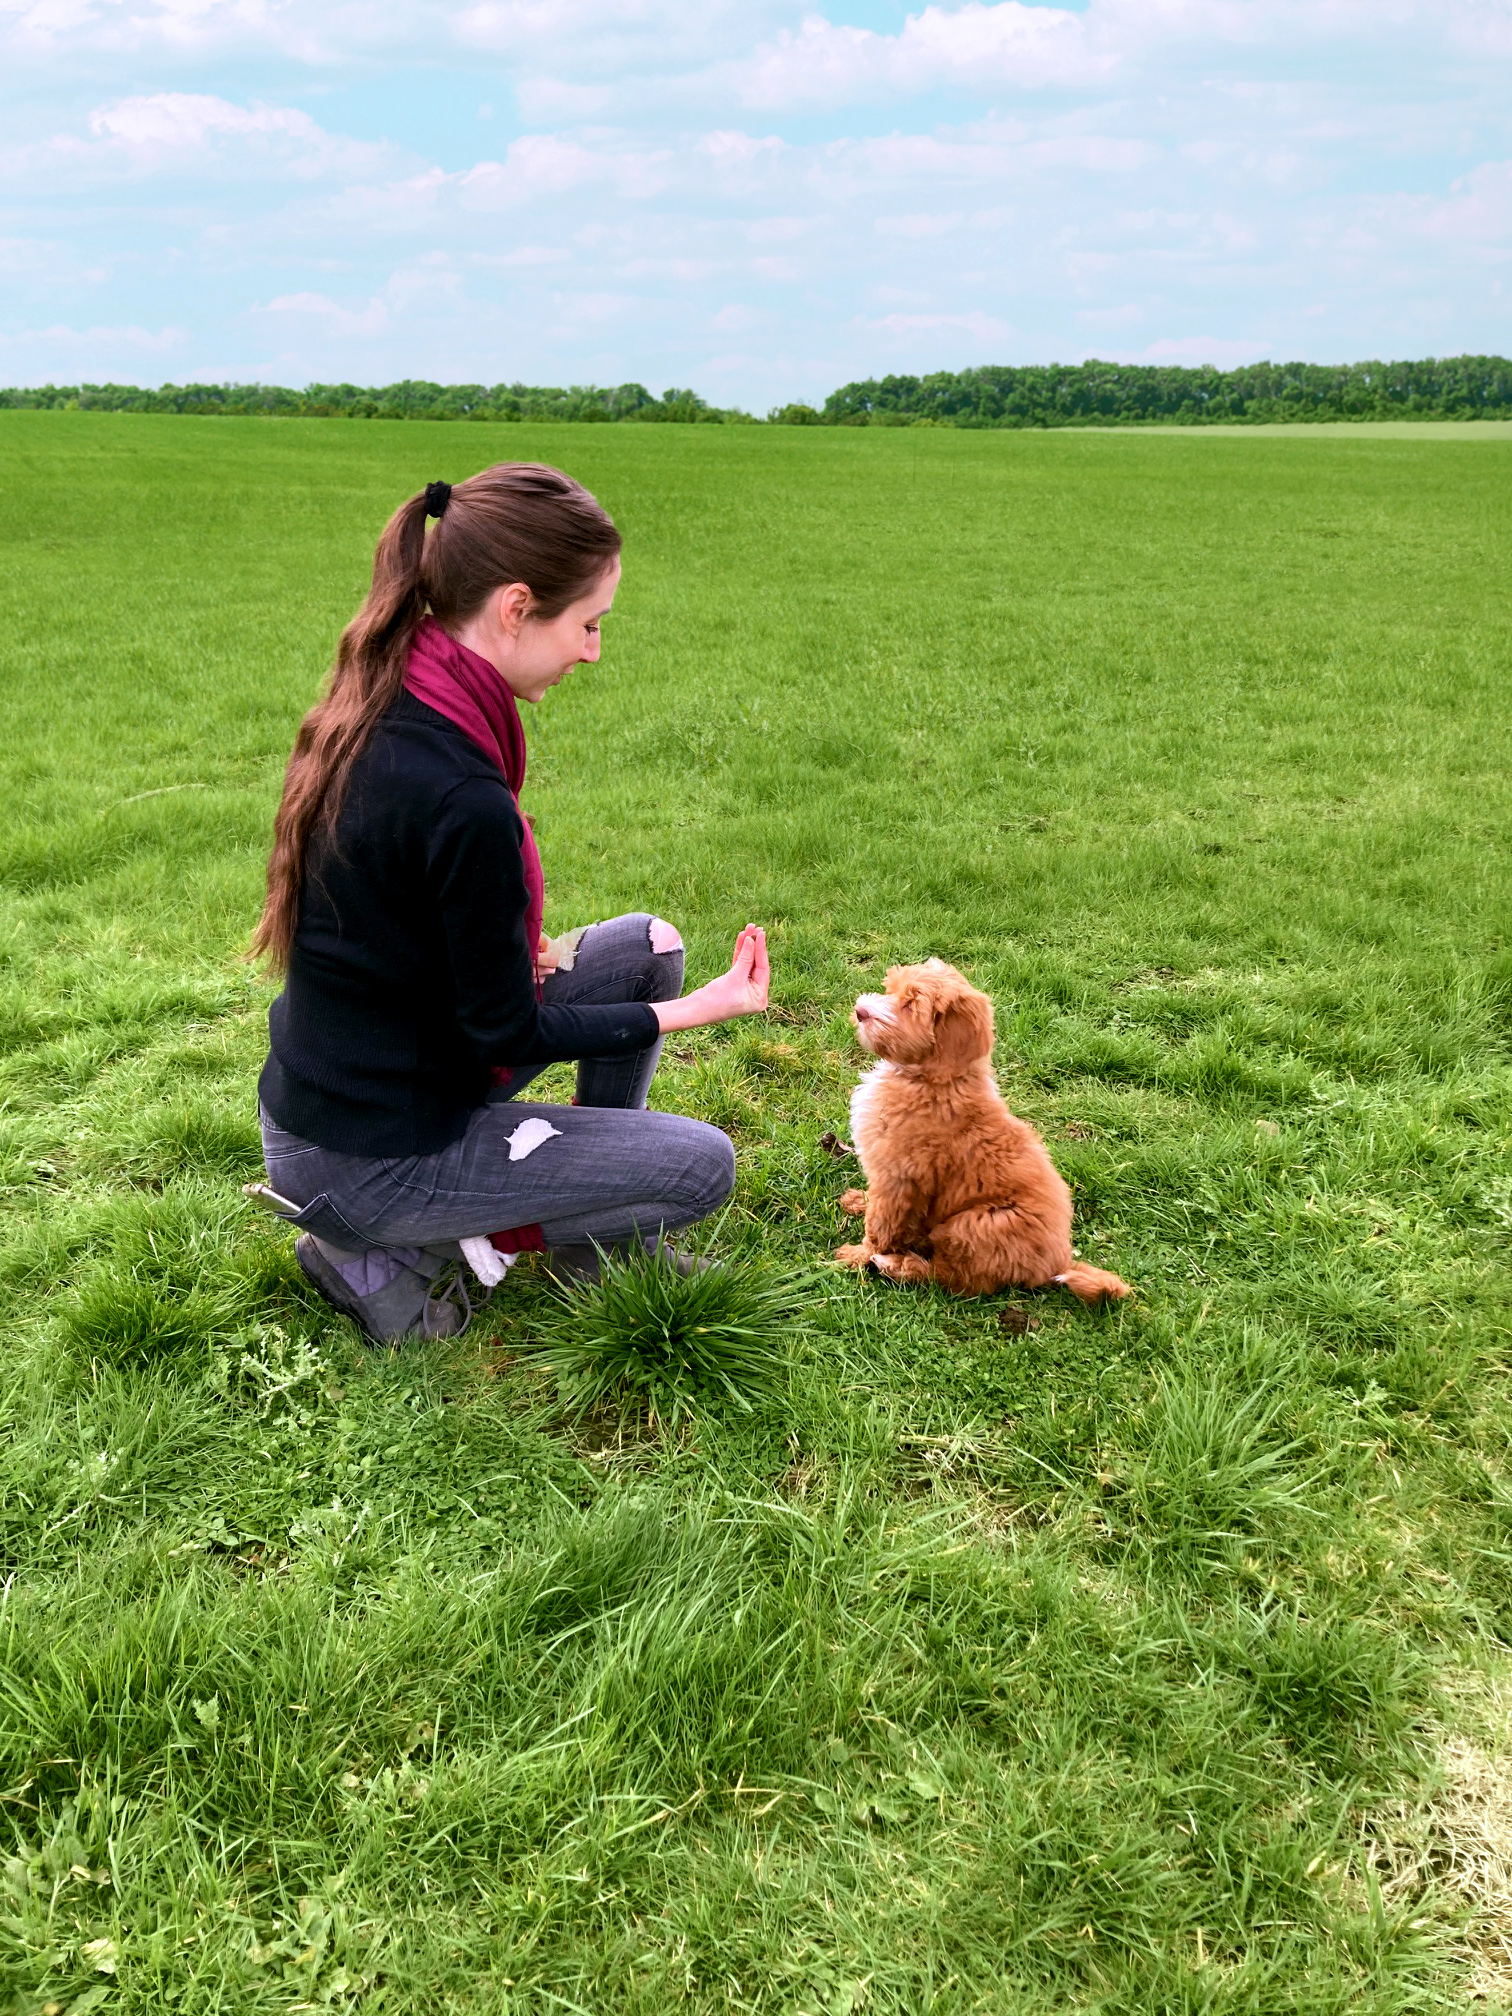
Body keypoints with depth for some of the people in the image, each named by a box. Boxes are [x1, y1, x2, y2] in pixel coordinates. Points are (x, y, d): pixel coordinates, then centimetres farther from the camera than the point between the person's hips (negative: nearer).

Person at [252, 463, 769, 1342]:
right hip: (359, 1163, -9)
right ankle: (388, 1252, 4)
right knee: (704, 1165, -3)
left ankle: (600, 1238, 20)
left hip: (327, 1094, 9)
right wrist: (692, 1010, -11)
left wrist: (518, 947, -1)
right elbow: (506, 1035, -19)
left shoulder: (379, 702, -4)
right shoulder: (463, 803, -32)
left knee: (648, 945, 10)